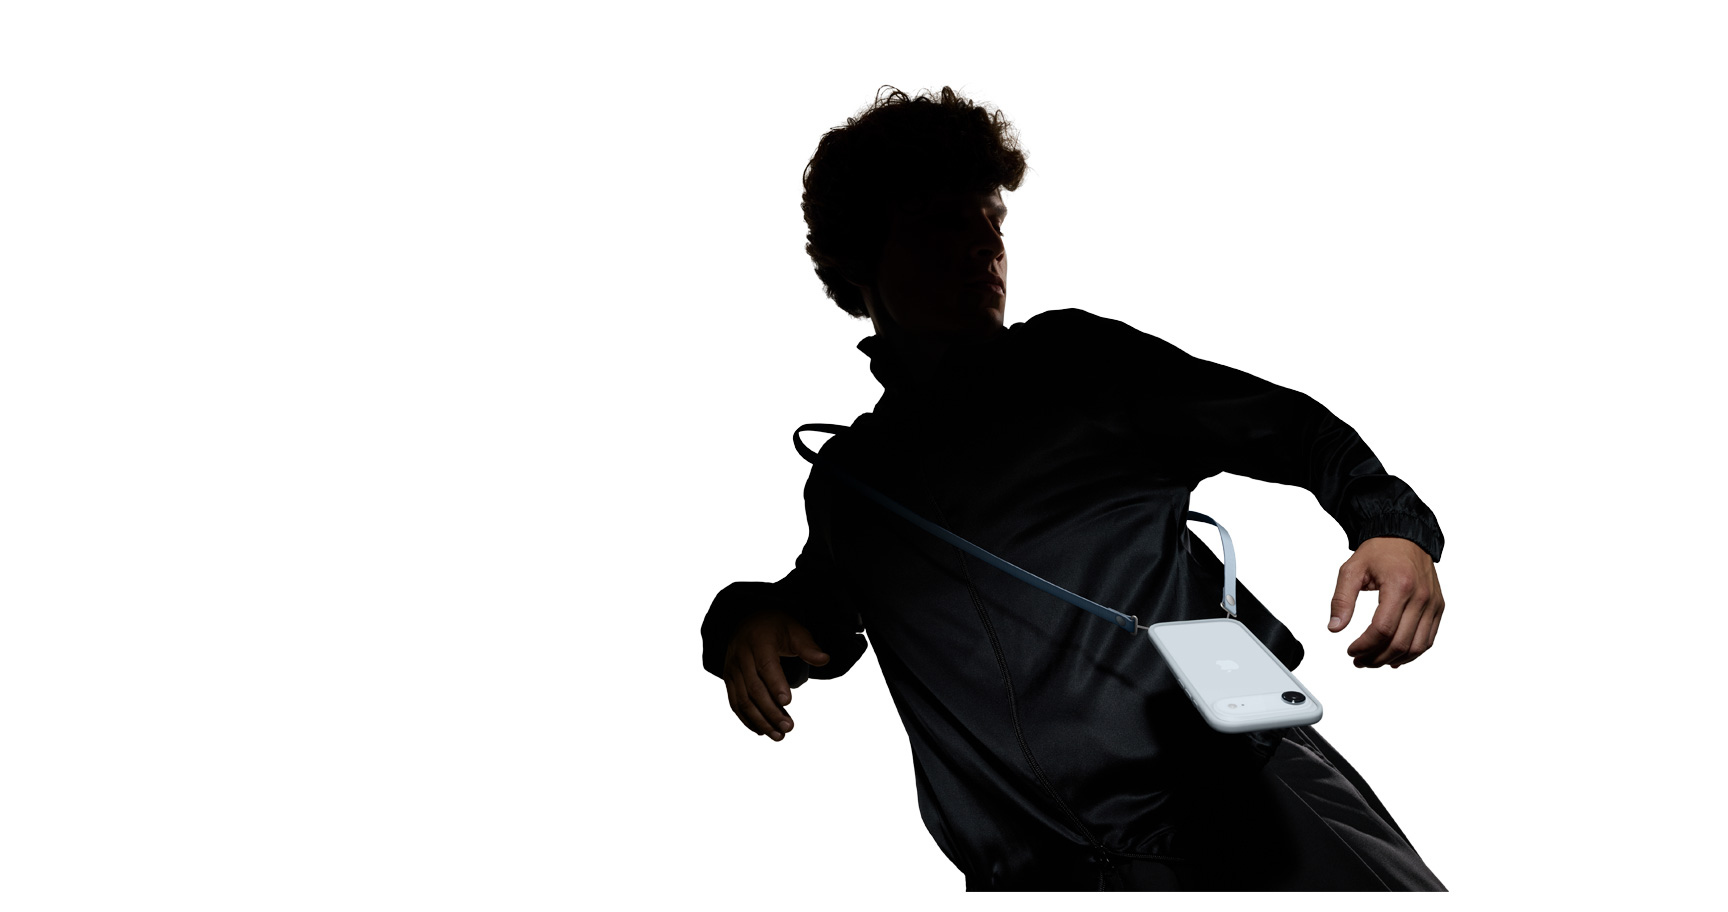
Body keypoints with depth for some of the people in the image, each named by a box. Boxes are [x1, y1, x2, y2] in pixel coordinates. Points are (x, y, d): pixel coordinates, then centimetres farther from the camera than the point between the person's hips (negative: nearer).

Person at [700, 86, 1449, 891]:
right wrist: (752, 617, 15)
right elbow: (822, 608, 38)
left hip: (1230, 795, -3)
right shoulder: (846, 482, 21)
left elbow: (1299, 432, 17)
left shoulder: (1075, 358, 14)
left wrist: (1392, 525, -2)